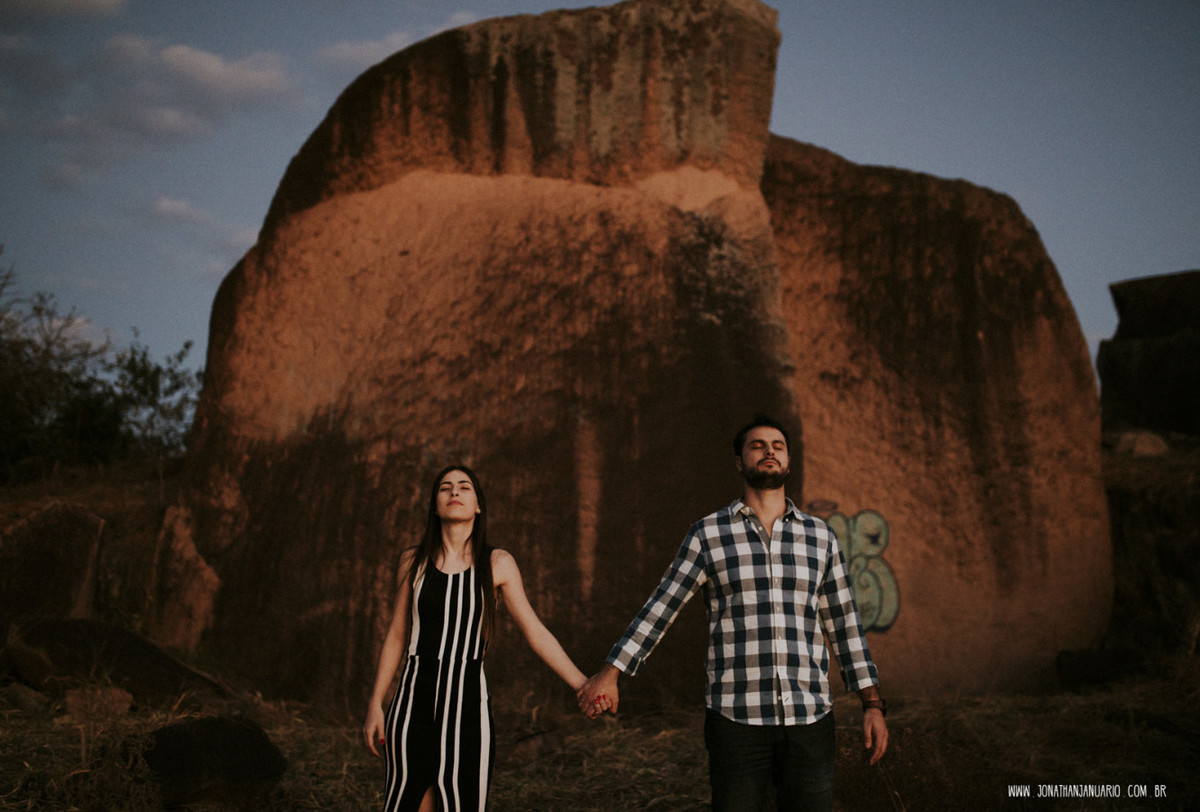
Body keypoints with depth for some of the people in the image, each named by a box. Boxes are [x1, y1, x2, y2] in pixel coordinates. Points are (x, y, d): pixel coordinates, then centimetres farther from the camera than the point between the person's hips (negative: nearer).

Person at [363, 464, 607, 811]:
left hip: (467, 704, -1)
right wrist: (375, 704, 11)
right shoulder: (414, 561, 5)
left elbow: (536, 633, -1)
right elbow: (397, 636, 11)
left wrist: (584, 685, -8)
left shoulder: (497, 564, 0)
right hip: (413, 703, 1)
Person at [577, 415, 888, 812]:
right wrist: (609, 674, 0)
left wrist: (873, 705, 5)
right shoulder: (709, 534, 2)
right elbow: (659, 609, 4)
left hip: (809, 719, 2)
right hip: (737, 719, -2)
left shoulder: (820, 537, 9)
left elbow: (843, 625, 11)